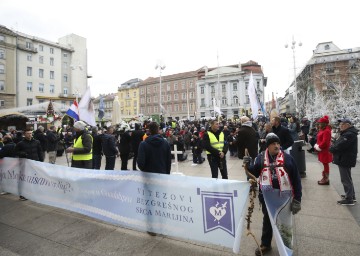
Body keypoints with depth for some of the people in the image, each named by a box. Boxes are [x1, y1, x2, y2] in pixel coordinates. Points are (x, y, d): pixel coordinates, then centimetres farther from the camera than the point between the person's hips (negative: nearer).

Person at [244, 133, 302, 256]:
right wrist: (248, 165, -18)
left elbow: (296, 178, -8)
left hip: (284, 196, -1)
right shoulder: (261, 157, -6)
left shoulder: (287, 158, -11)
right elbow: (255, 173, 1)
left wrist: (297, 198, -9)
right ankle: (265, 244, 39)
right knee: (267, 219, 19)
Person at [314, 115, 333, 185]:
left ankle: (326, 180, 11)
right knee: (325, 164, 17)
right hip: (322, 150, 9)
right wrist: (317, 146, 4)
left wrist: (318, 147, -14)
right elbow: (319, 139, 17)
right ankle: (325, 178, 28)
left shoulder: (326, 131, -19)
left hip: (325, 151, -9)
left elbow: (325, 142, -24)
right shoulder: (322, 130, 10)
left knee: (326, 164, 1)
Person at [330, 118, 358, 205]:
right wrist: (333, 145, 1)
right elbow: (338, 143, 20)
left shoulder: (349, 134, -21)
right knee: (347, 178, 21)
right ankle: (351, 195, 35)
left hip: (345, 160, -11)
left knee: (346, 179, -2)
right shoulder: (347, 133, 14)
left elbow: (340, 146, -26)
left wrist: (331, 149, -9)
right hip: (344, 159, 11)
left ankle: (349, 199, 7)